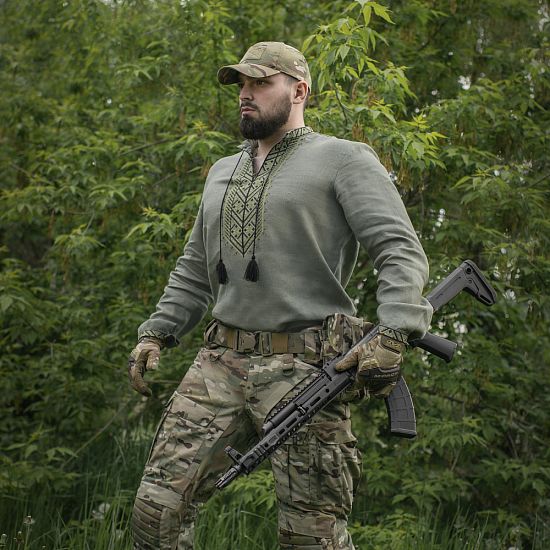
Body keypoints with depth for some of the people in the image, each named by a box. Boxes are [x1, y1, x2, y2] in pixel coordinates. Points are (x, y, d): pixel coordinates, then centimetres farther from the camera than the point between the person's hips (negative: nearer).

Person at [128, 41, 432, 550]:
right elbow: (193, 271, 30)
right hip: (220, 364, 6)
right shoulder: (222, 172, 23)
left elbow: (402, 252, -8)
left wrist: (392, 335, -22)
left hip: (304, 370, -6)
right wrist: (156, 333, 18)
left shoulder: (344, 160, 2)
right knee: (158, 504, -4)